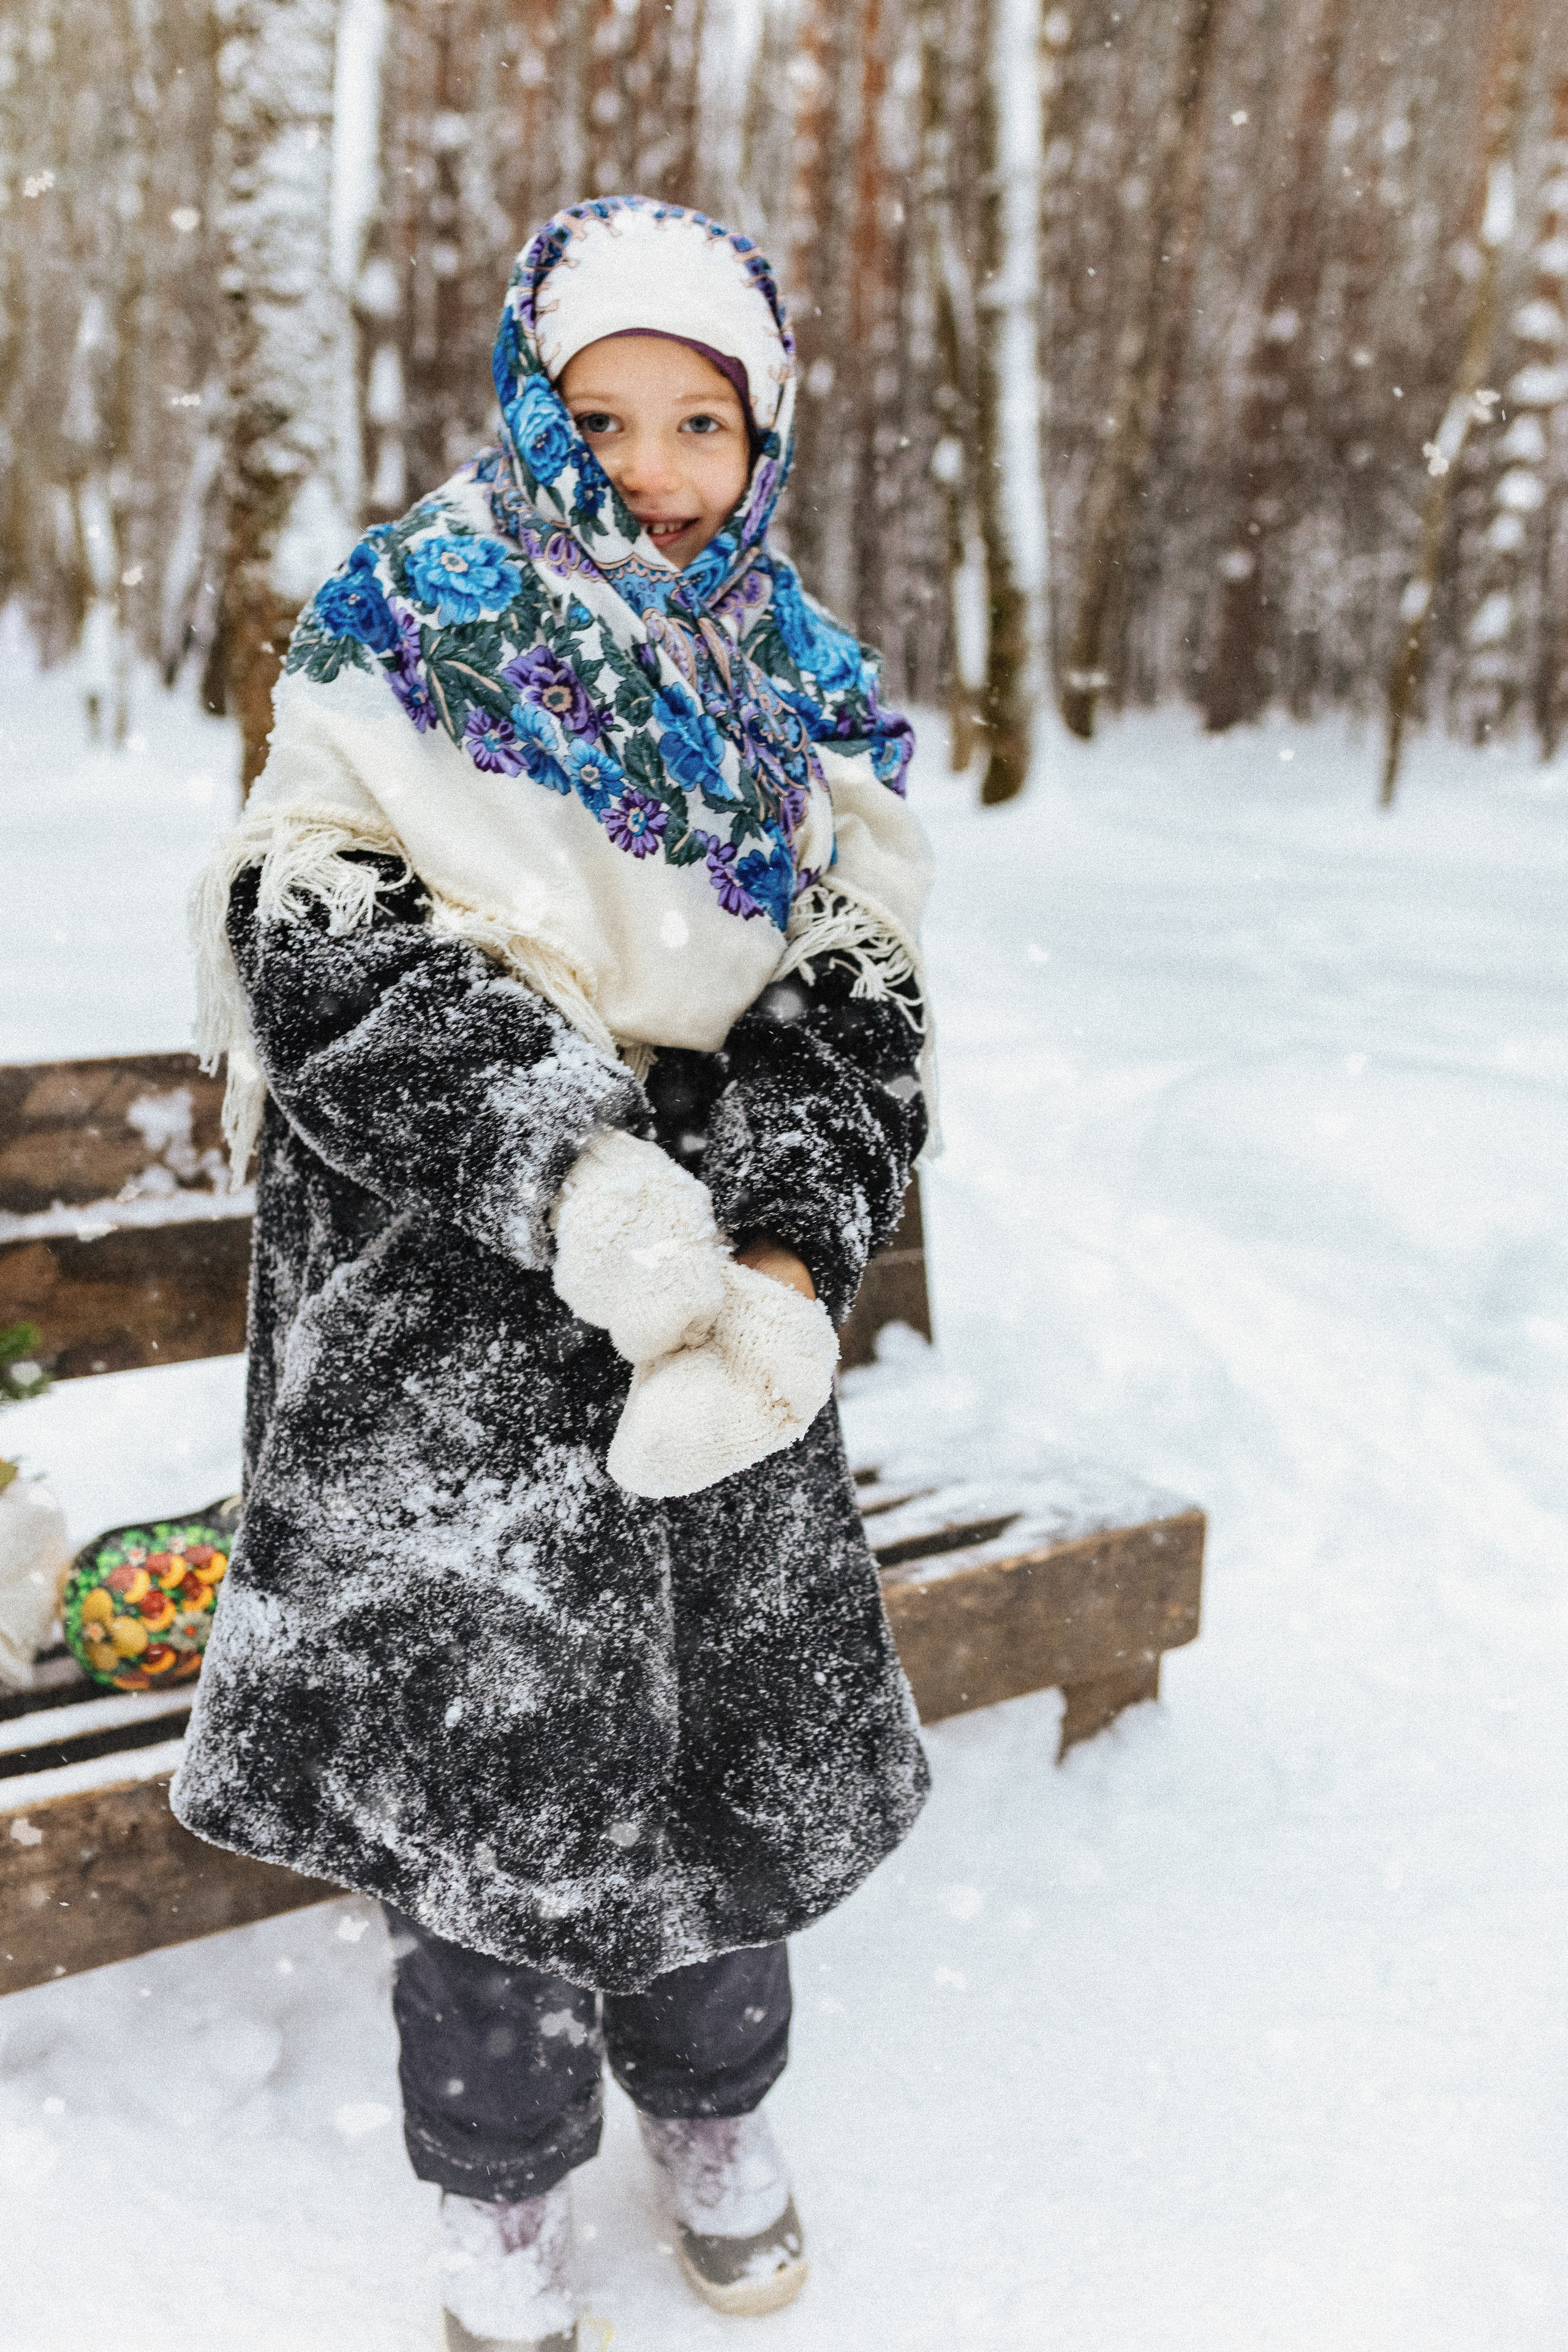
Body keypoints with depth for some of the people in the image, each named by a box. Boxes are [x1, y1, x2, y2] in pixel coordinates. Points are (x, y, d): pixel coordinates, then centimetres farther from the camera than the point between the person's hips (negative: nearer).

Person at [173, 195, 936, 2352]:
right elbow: (322, 962, -16)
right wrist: (568, 1175, -30)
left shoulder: (803, 701, 5)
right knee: (487, 1732, 4)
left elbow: (856, 1017, -2)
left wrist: (788, 1263, -21)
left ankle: (712, 2093, 42)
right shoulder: (407, 640, -5)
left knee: (739, 1709, 14)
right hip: (442, 1304, -3)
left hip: (726, 1292, 4)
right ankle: (501, 2177, 32)